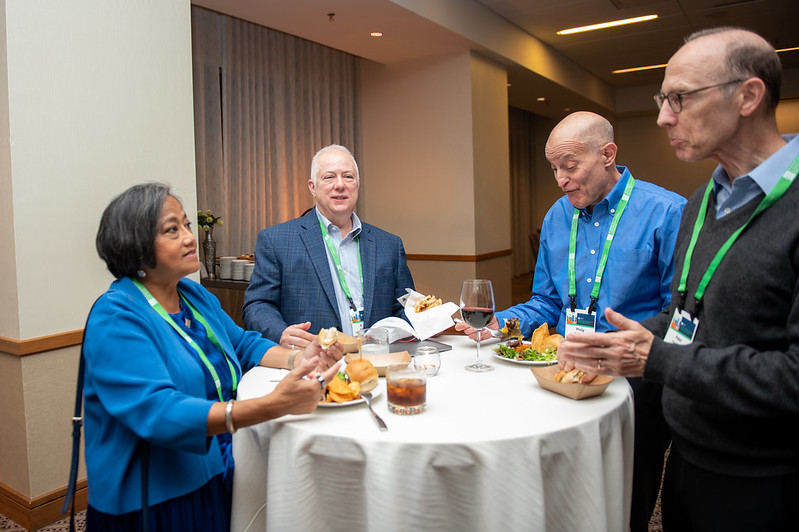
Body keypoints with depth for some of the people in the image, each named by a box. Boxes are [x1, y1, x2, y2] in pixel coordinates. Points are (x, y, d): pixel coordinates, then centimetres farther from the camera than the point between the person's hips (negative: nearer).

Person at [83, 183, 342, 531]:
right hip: (156, 504, -7)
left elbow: (244, 344, 13)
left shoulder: (194, 294, 6)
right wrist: (275, 404, -39)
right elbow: (158, 413, -30)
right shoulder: (116, 319, -20)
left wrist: (297, 359, -8)